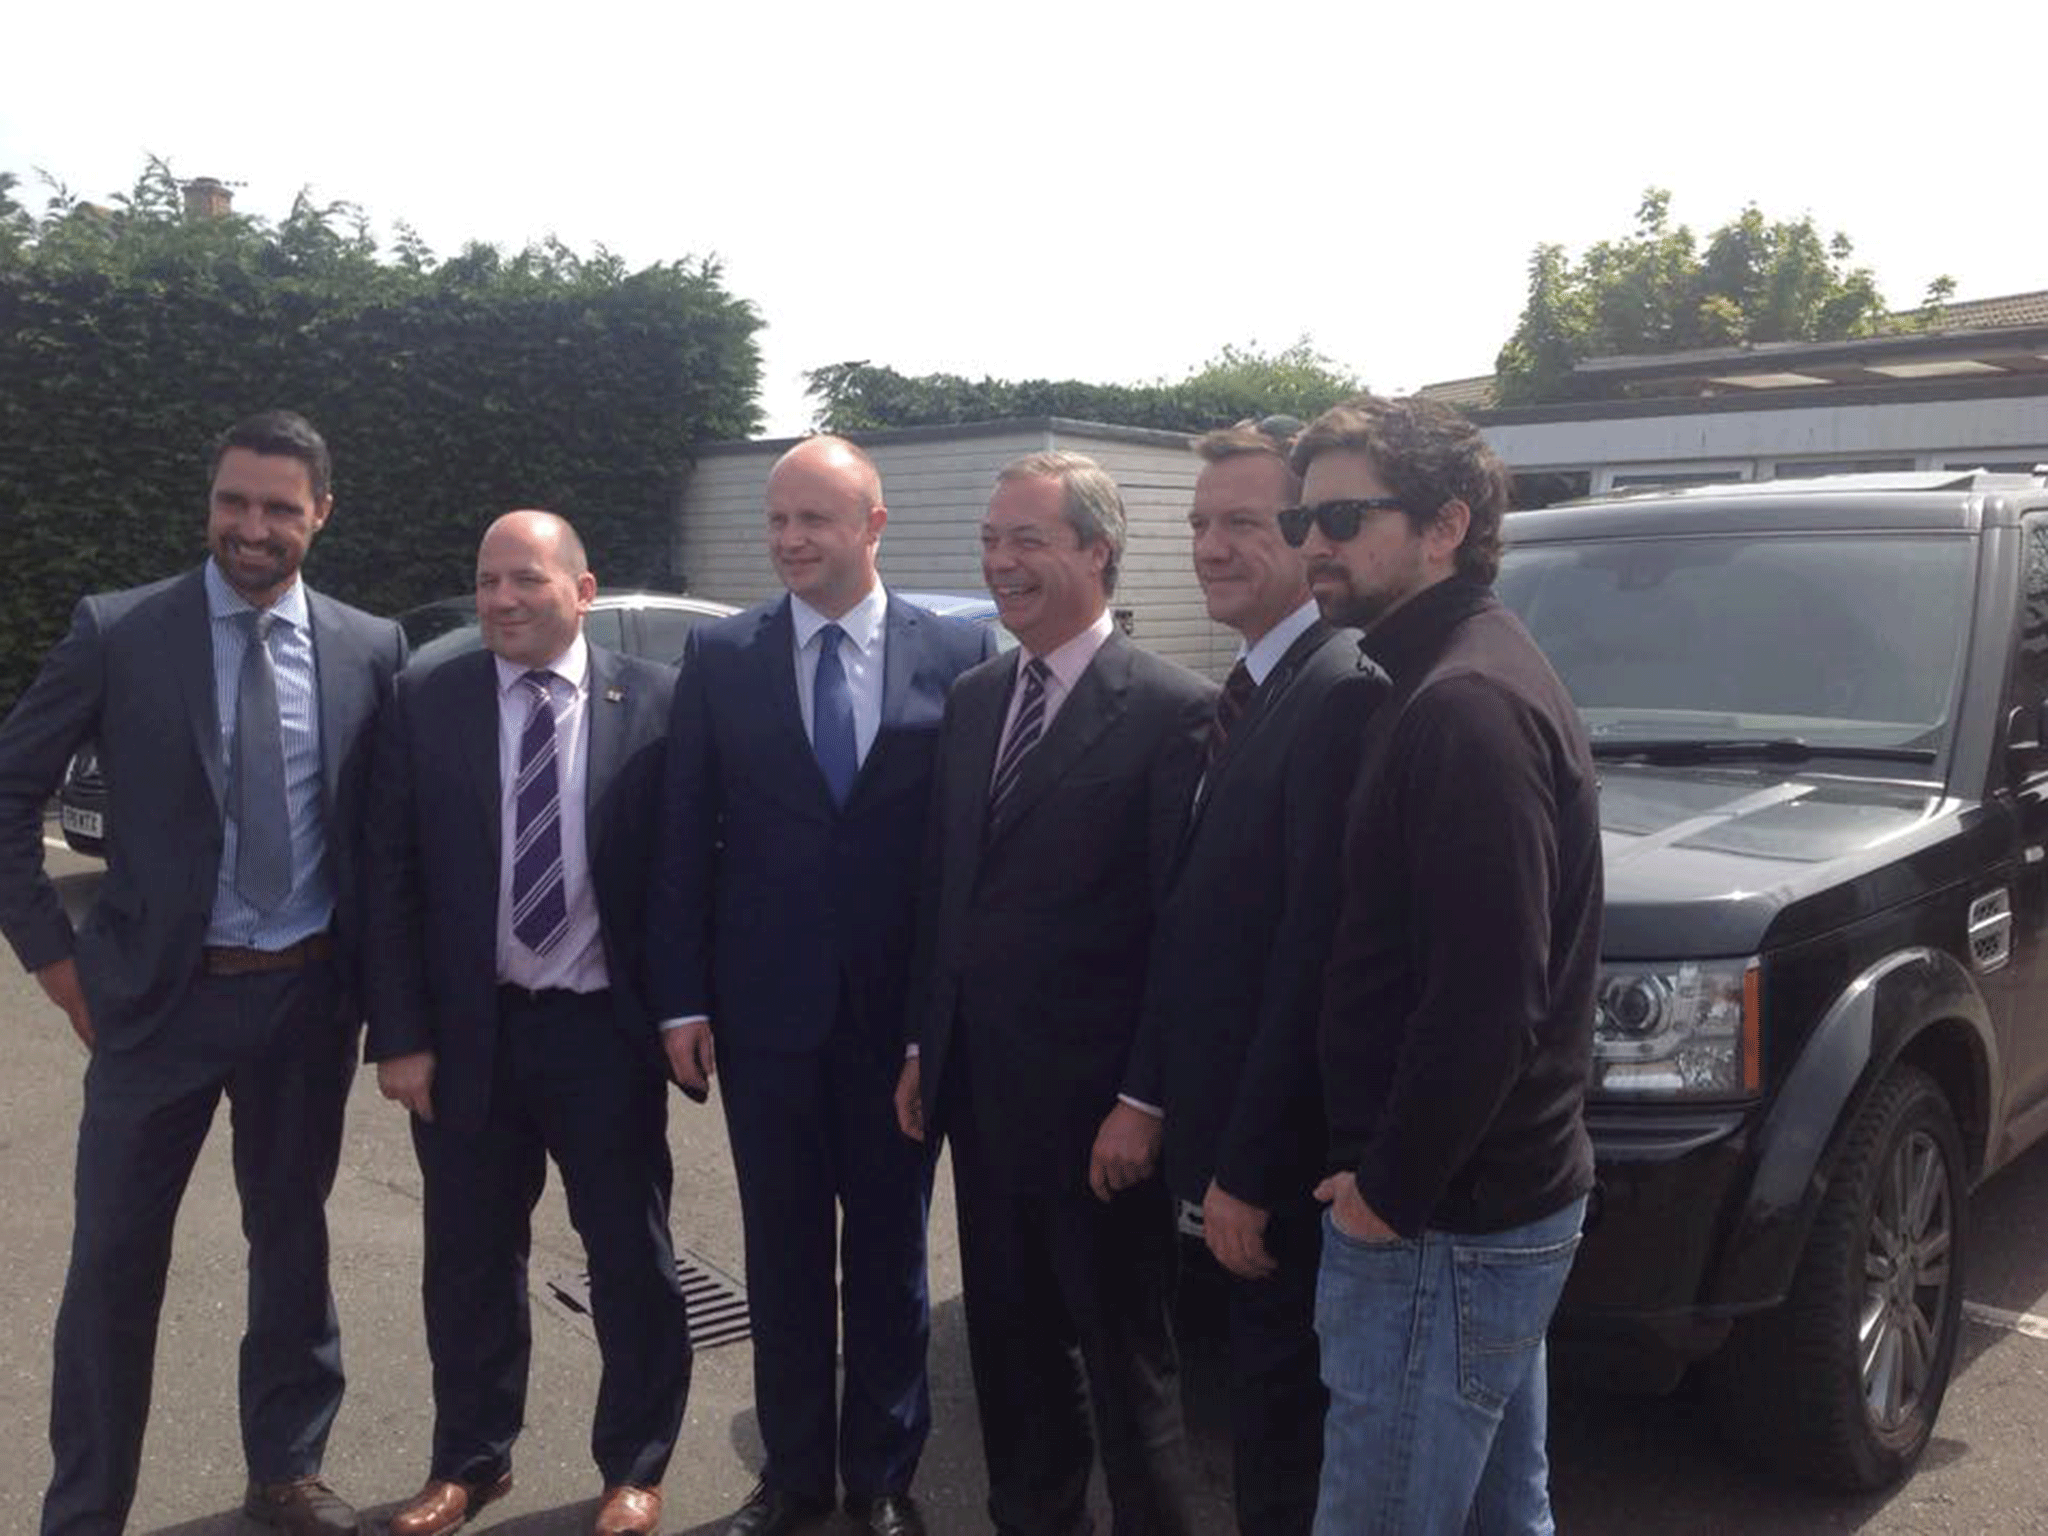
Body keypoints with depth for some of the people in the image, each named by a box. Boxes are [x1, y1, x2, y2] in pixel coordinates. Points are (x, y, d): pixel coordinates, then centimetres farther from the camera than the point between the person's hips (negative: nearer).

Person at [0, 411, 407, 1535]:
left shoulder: (369, 648, 0)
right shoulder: (116, 632, -6)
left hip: (309, 993, 2)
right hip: (160, 992, -2)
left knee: (293, 1237, 15)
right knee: (115, 1256, 6)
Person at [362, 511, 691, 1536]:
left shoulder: (655, 702, -5)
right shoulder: (425, 704, 0)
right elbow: (390, 878, 0)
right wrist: (400, 1034, -4)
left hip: (607, 1030, -2)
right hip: (469, 1029, 2)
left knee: (632, 1256, 11)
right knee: (470, 1257, 16)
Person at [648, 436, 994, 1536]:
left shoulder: (957, 654, -3)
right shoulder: (720, 657, 1)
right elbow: (683, 838, 1)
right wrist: (682, 999, -3)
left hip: (900, 1009, -1)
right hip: (764, 1005, 1)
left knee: (890, 1250, 12)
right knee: (782, 1251, 13)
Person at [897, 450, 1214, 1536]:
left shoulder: (1171, 712, -13)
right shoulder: (972, 700, 9)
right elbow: (942, 886, 12)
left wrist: (1146, 1101, -14)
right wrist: (926, 1048, 10)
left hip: (1091, 1100, -6)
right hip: (979, 1088, 7)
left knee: (1125, 1363, 10)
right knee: (1009, 1344, 20)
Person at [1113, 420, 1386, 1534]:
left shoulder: (1343, 692, -19)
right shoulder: (1248, 694, 11)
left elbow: (1315, 950, -22)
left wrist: (1249, 1167, -19)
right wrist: (1148, 1094, 8)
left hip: (1285, 1143, -9)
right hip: (1227, 1126, 9)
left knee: (1279, 1412, 7)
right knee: (1266, 1397, 22)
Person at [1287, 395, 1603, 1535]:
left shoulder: (1466, 702, -20)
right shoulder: (1480, 670, 12)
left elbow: (1487, 994, -24)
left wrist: (1393, 1189, -15)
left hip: (1440, 1226, -10)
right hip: (1513, 1196, 10)